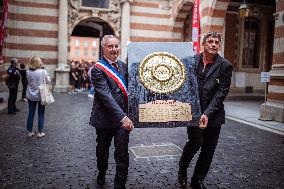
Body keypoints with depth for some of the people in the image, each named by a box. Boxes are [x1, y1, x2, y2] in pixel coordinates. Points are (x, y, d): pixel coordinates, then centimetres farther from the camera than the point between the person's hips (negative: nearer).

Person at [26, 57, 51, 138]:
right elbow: (49, 81, -3)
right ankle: (40, 132, 11)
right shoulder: (43, 71, -14)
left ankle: (30, 132, 18)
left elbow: (28, 82, 6)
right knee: (41, 114, 7)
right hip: (41, 95, -3)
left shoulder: (28, 72, -5)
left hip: (31, 95, 3)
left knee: (31, 113, 11)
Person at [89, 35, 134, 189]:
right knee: (102, 150, 20)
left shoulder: (123, 66, 5)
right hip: (105, 118, -2)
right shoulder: (98, 69, -12)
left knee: (122, 154, 0)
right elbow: (105, 95, -22)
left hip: (123, 117, 3)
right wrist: (122, 117, -28)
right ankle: (101, 174, 46)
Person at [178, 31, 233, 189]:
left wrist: (207, 113, -16)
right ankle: (182, 169, 22)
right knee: (196, 142, -9)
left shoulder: (225, 66, -3)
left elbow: (222, 92, -8)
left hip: (213, 115, 1)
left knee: (208, 149, 8)